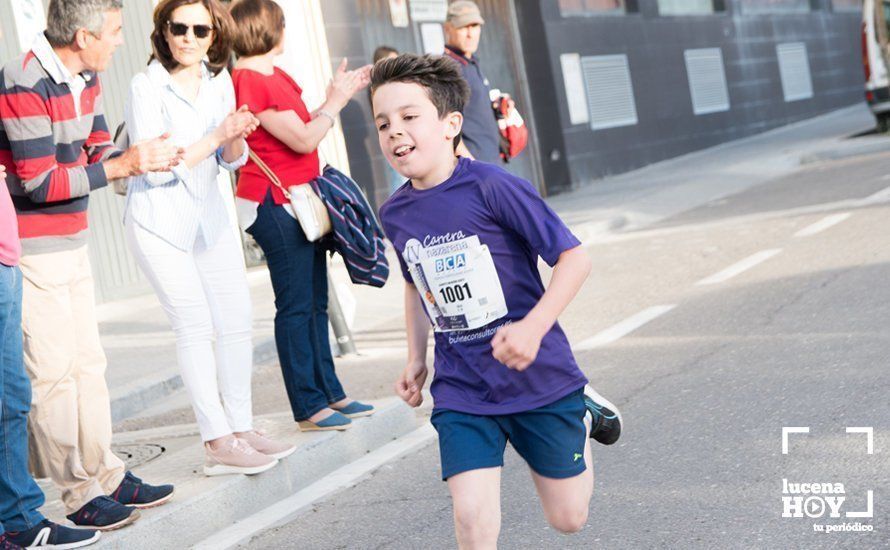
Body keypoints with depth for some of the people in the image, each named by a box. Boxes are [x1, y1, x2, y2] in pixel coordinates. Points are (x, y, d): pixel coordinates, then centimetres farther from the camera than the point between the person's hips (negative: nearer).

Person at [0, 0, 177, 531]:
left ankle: (106, 476, 22)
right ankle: (81, 494, 7)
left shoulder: (86, 78, 6)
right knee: (55, 372, -2)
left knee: (88, 362, 13)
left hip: (72, 244, 9)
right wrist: (124, 165, -22)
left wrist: (146, 154, -9)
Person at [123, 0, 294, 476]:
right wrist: (216, 136, -22)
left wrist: (236, 138, -13)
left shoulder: (220, 82, 6)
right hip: (160, 221, -6)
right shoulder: (147, 87, -12)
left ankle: (242, 429, 17)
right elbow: (155, 168, -18)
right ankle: (218, 445, -4)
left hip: (210, 216, 6)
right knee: (195, 327, -8)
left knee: (236, 321, 6)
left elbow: (231, 161, 10)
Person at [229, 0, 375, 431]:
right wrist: (335, 100, -6)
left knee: (315, 303, 13)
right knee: (296, 306, -5)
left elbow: (305, 126, 18)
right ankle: (308, 407, 3)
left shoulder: (273, 75, 14)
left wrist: (340, 94, 12)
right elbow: (303, 140, -18)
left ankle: (330, 393, 22)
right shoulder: (250, 81, -16)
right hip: (275, 204, -10)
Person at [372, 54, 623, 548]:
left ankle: (582, 415, 39)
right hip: (461, 391, 3)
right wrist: (416, 359, 12)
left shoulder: (492, 187, -18)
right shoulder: (394, 214, 0)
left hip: (539, 376, -3)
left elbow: (574, 258, -15)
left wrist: (533, 328, -26)